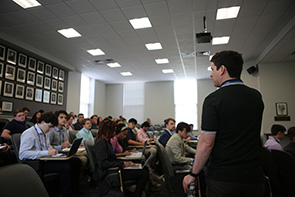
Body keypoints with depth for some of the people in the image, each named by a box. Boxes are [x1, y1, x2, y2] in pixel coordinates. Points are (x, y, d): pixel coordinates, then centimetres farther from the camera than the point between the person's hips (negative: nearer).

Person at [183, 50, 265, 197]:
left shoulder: (213, 99, -16)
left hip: (223, 177, -5)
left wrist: (193, 174, -6)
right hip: (254, 176, 5)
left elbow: (207, 143, -17)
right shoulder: (257, 97, 2)